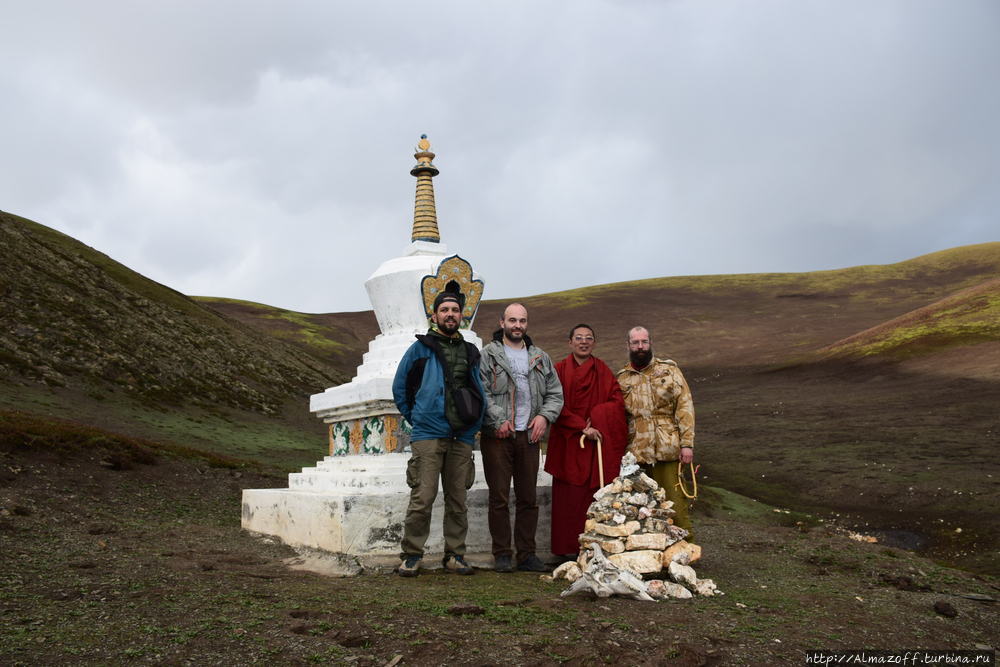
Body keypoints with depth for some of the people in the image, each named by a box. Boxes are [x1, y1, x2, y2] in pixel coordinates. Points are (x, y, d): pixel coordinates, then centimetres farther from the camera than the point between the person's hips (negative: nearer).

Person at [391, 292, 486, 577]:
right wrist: (416, 418, 8)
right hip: (427, 436, -4)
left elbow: (479, 393, 22)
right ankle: (411, 555, 3)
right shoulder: (420, 348, 6)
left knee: (457, 500, 6)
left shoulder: (471, 352, 17)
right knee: (422, 498, -7)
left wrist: (475, 425, 11)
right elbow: (400, 388, 11)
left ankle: (455, 555, 15)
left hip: (462, 438, 4)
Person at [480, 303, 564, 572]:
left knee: (528, 498, 7)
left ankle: (526, 554, 15)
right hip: (498, 436, -4)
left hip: (529, 436, 4)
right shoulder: (488, 355, 2)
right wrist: (498, 420, -16)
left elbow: (555, 393, 15)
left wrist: (545, 416, -2)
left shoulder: (540, 358, 16)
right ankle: (502, 555, 9)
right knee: (499, 498, 0)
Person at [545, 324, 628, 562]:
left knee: (594, 496, -3)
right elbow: (557, 406, -5)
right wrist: (582, 427, -13)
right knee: (568, 497, -4)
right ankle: (567, 549, 1)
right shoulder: (560, 370, 3)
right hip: (567, 443, -2)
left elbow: (617, 401, 5)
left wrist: (596, 417, -10)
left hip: (597, 444, 2)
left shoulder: (602, 371, 12)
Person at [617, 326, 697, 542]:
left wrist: (687, 443, -7)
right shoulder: (622, 378, 12)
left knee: (674, 500, -2)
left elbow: (685, 407, 1)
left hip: (668, 451, -2)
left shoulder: (669, 370, 6)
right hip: (636, 453, 2)